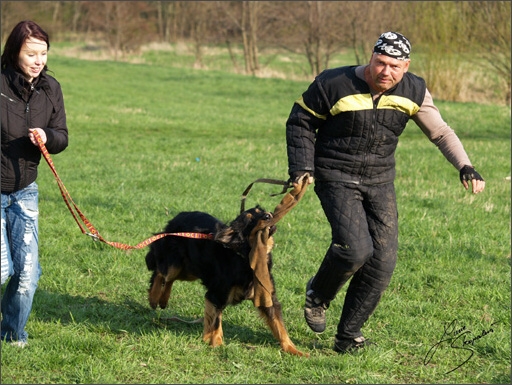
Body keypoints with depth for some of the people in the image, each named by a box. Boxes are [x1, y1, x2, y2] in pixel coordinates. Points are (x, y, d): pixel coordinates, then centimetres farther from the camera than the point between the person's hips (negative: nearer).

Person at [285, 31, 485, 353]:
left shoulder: (413, 91, -5)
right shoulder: (335, 85, -15)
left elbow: (440, 132, 4)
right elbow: (300, 122, -2)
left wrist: (465, 166, -11)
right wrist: (301, 167, -11)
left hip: (381, 182, 5)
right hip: (337, 178, -4)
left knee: (383, 260, -3)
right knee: (355, 248, -23)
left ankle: (348, 336, 10)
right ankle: (318, 296, 8)